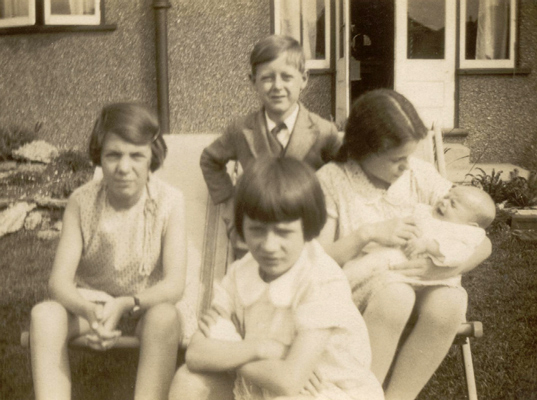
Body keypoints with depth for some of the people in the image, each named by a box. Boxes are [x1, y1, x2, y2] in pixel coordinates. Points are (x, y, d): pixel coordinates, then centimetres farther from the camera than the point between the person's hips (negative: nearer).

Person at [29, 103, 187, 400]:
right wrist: (89, 312, -39)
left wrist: (124, 305, -38)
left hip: (148, 304, -1)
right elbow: (59, 280, -17)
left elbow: (174, 284, -20)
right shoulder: (81, 202, -11)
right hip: (90, 303, 2)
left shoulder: (169, 202, -16)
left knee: (165, 317, -35)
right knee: (45, 314, -28)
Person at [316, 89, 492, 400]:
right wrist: (367, 234, -24)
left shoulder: (420, 174, 1)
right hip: (353, 292, -3)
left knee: (450, 300, -31)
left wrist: (441, 268, -21)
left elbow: (482, 243, -2)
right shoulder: (331, 181, -6)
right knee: (394, 294, -37)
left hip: (417, 288, 3)